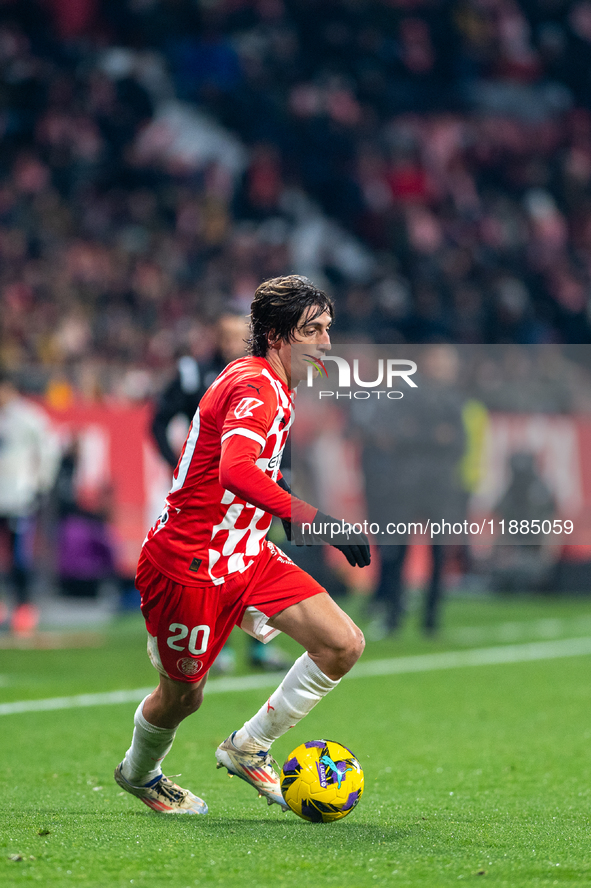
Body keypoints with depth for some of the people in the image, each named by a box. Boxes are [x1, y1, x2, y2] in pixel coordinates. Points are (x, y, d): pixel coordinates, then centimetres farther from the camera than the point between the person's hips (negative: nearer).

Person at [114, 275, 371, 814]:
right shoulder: (255, 389, -23)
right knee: (183, 697, 8)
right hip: (188, 564, -9)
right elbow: (235, 470, -43)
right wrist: (311, 519, -51)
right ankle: (138, 773, 41)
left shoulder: (274, 387, 9)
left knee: (344, 645, -7)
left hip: (246, 556, 9)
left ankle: (249, 748, 8)